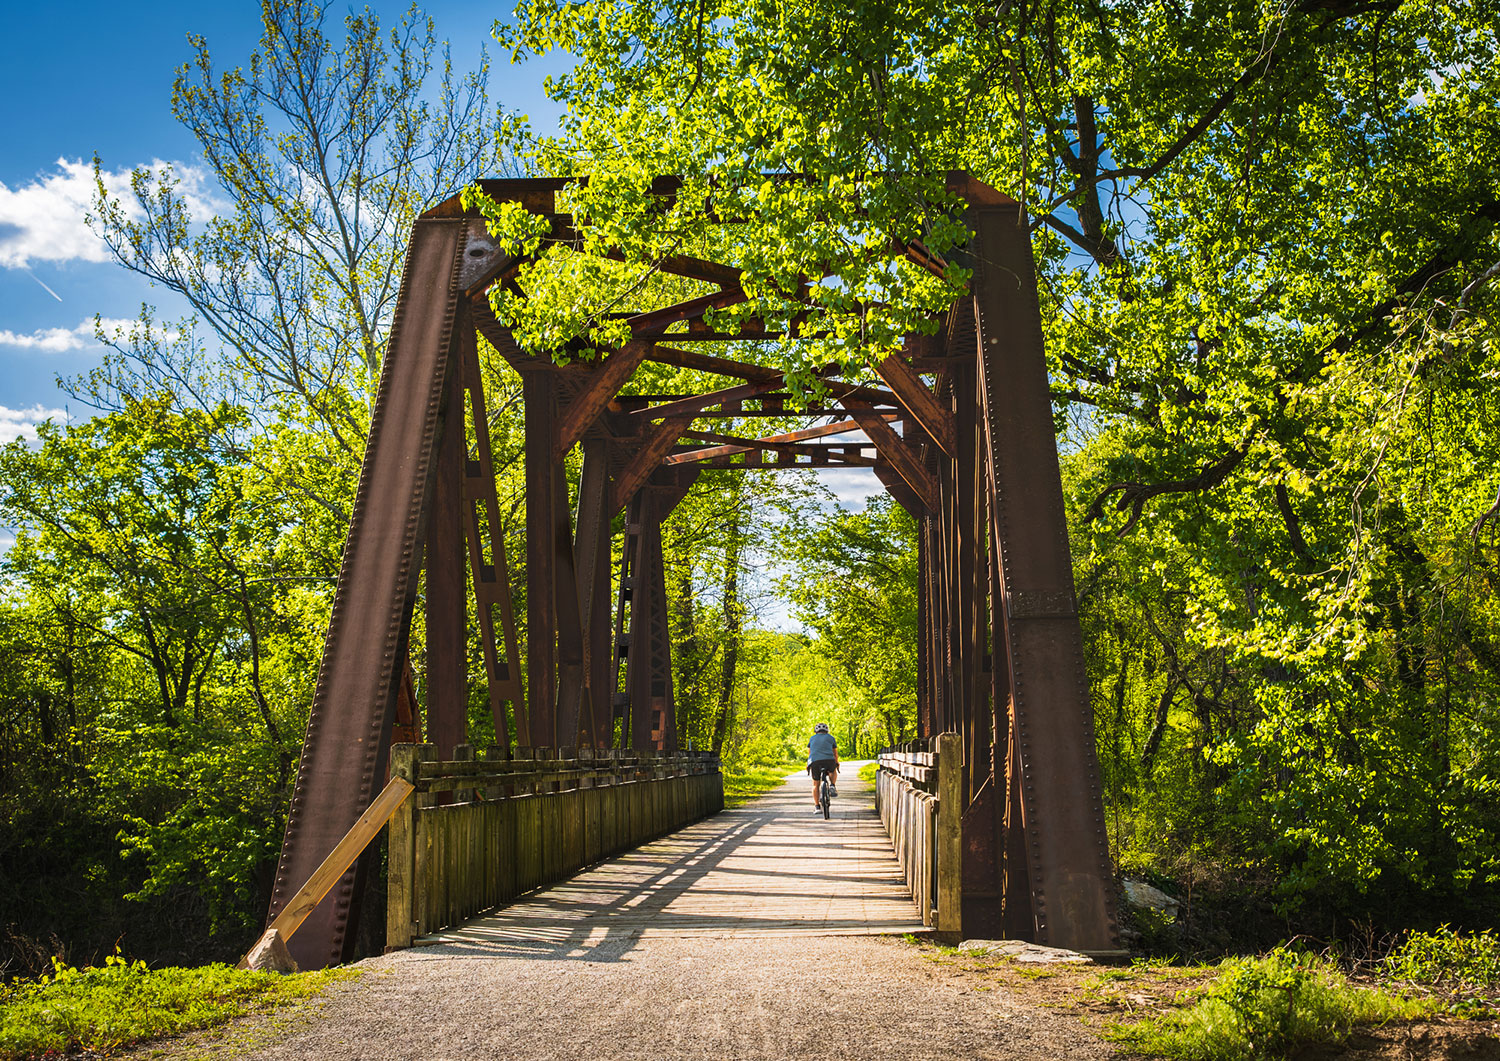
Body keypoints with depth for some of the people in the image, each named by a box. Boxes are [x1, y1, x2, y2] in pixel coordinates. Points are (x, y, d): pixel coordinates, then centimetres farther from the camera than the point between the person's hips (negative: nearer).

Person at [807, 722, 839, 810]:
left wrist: (808, 765, 46)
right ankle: (832, 786, 7)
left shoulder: (812, 738, 25)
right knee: (833, 772, 33)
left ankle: (818, 807, 5)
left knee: (815, 785, 13)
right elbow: (835, 753, 28)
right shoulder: (830, 737, 21)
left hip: (815, 762, 1)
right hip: (828, 760, -1)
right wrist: (837, 763, 45)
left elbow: (809, 753, 33)